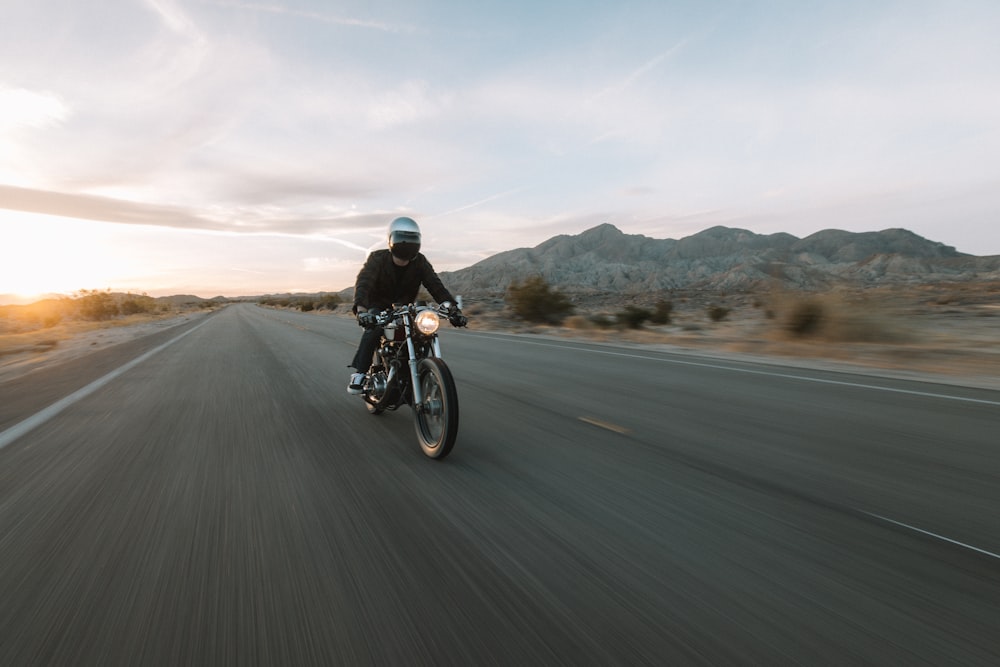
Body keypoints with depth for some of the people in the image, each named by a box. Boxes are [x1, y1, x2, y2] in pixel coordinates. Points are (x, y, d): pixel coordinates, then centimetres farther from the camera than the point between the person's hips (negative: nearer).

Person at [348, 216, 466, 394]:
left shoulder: (420, 262, -10)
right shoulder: (378, 258, -18)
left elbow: (435, 285, -21)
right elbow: (363, 283, -33)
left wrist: (451, 307, -40)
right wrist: (361, 309, -53)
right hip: (378, 307, -3)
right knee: (373, 328, -33)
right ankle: (359, 373, -23)